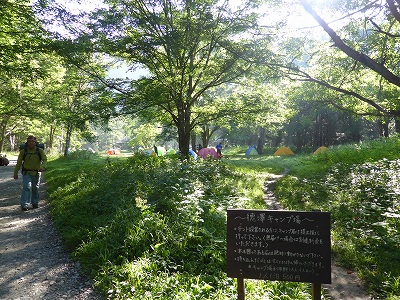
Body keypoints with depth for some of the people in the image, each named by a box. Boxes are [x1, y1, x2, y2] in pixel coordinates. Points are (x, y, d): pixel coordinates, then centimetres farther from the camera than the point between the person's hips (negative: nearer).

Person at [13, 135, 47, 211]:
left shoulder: (40, 151, -5)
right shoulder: (23, 151, -4)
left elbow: (45, 159, -17)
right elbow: (19, 163, 2)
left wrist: (42, 167, -37)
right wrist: (15, 173, 5)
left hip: (36, 173, 1)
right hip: (26, 173, -1)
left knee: (35, 189, 13)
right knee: (26, 188, -14)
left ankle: (35, 203, 30)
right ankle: (24, 205, -14)